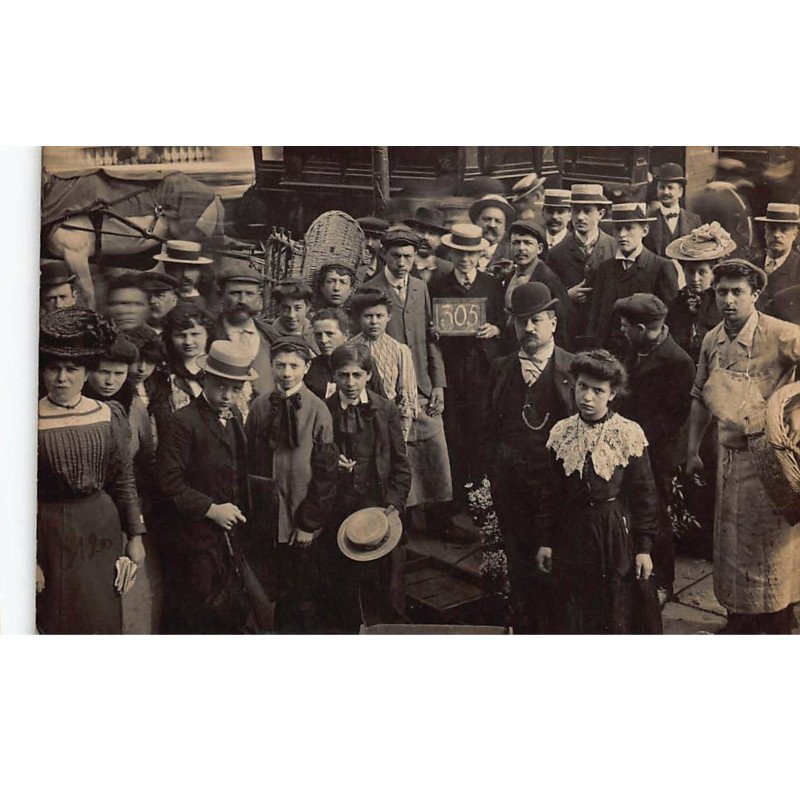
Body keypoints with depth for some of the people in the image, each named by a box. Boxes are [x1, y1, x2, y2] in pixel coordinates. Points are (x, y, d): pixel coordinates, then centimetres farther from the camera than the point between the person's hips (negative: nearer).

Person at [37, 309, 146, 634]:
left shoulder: (105, 415, 0)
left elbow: (124, 480, 6)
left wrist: (135, 536, 7)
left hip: (103, 527, 3)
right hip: (52, 532, -3)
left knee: (105, 618, 14)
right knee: (59, 622, 11)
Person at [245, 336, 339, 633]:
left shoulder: (318, 410, -9)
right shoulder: (259, 407, 3)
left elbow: (326, 473, -9)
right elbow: (249, 462, 7)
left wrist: (310, 523, -9)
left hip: (303, 523, -3)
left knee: (306, 599, 8)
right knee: (279, 595, 14)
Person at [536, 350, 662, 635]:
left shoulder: (629, 434, -9)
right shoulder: (561, 433, -1)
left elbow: (644, 494, -6)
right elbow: (552, 491, 5)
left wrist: (644, 547, -7)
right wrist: (546, 541, 6)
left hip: (617, 532, -3)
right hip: (574, 533, 3)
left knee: (620, 612, 7)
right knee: (576, 613, 13)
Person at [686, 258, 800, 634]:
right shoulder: (712, 340, 4)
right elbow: (700, 398, 13)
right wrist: (693, 450, 12)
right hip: (730, 453, 6)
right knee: (730, 539, 14)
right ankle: (739, 617, 32)